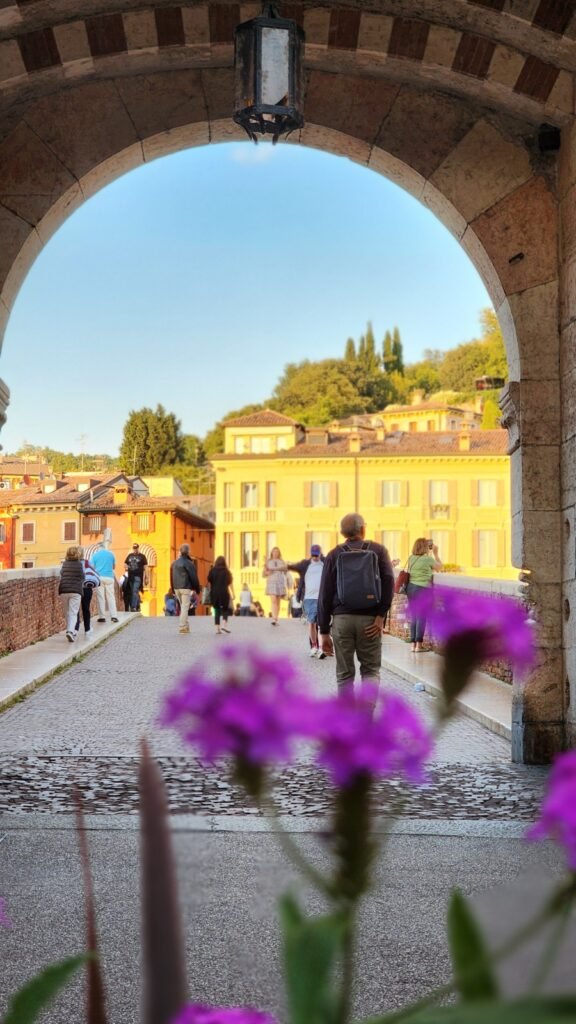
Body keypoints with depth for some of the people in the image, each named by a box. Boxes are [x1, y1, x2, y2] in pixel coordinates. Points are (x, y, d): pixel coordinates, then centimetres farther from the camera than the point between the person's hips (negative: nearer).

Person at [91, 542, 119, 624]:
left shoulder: (95, 555, 4)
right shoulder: (110, 554, 9)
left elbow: (92, 567, 3)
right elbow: (114, 567, 18)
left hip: (99, 577, -1)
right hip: (109, 577, 1)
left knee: (100, 597, 2)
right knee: (111, 597, 3)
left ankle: (102, 617, 0)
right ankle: (114, 616, -4)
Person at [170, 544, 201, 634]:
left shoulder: (174, 563, 10)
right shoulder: (189, 563, -12)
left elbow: (171, 577, 15)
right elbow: (194, 577, -11)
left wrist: (173, 589, 20)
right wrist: (197, 589, -2)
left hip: (176, 588, 7)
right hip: (186, 588, -7)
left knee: (182, 607, 17)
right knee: (185, 607, -3)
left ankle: (186, 626, 18)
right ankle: (183, 627, -6)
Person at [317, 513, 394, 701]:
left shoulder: (334, 555, 7)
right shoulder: (378, 550, 6)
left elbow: (325, 596, 4)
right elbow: (388, 581, -9)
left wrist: (324, 632, 7)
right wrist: (381, 615, -9)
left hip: (342, 618, 0)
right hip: (369, 619, 0)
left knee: (344, 674, 9)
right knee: (371, 670, 10)